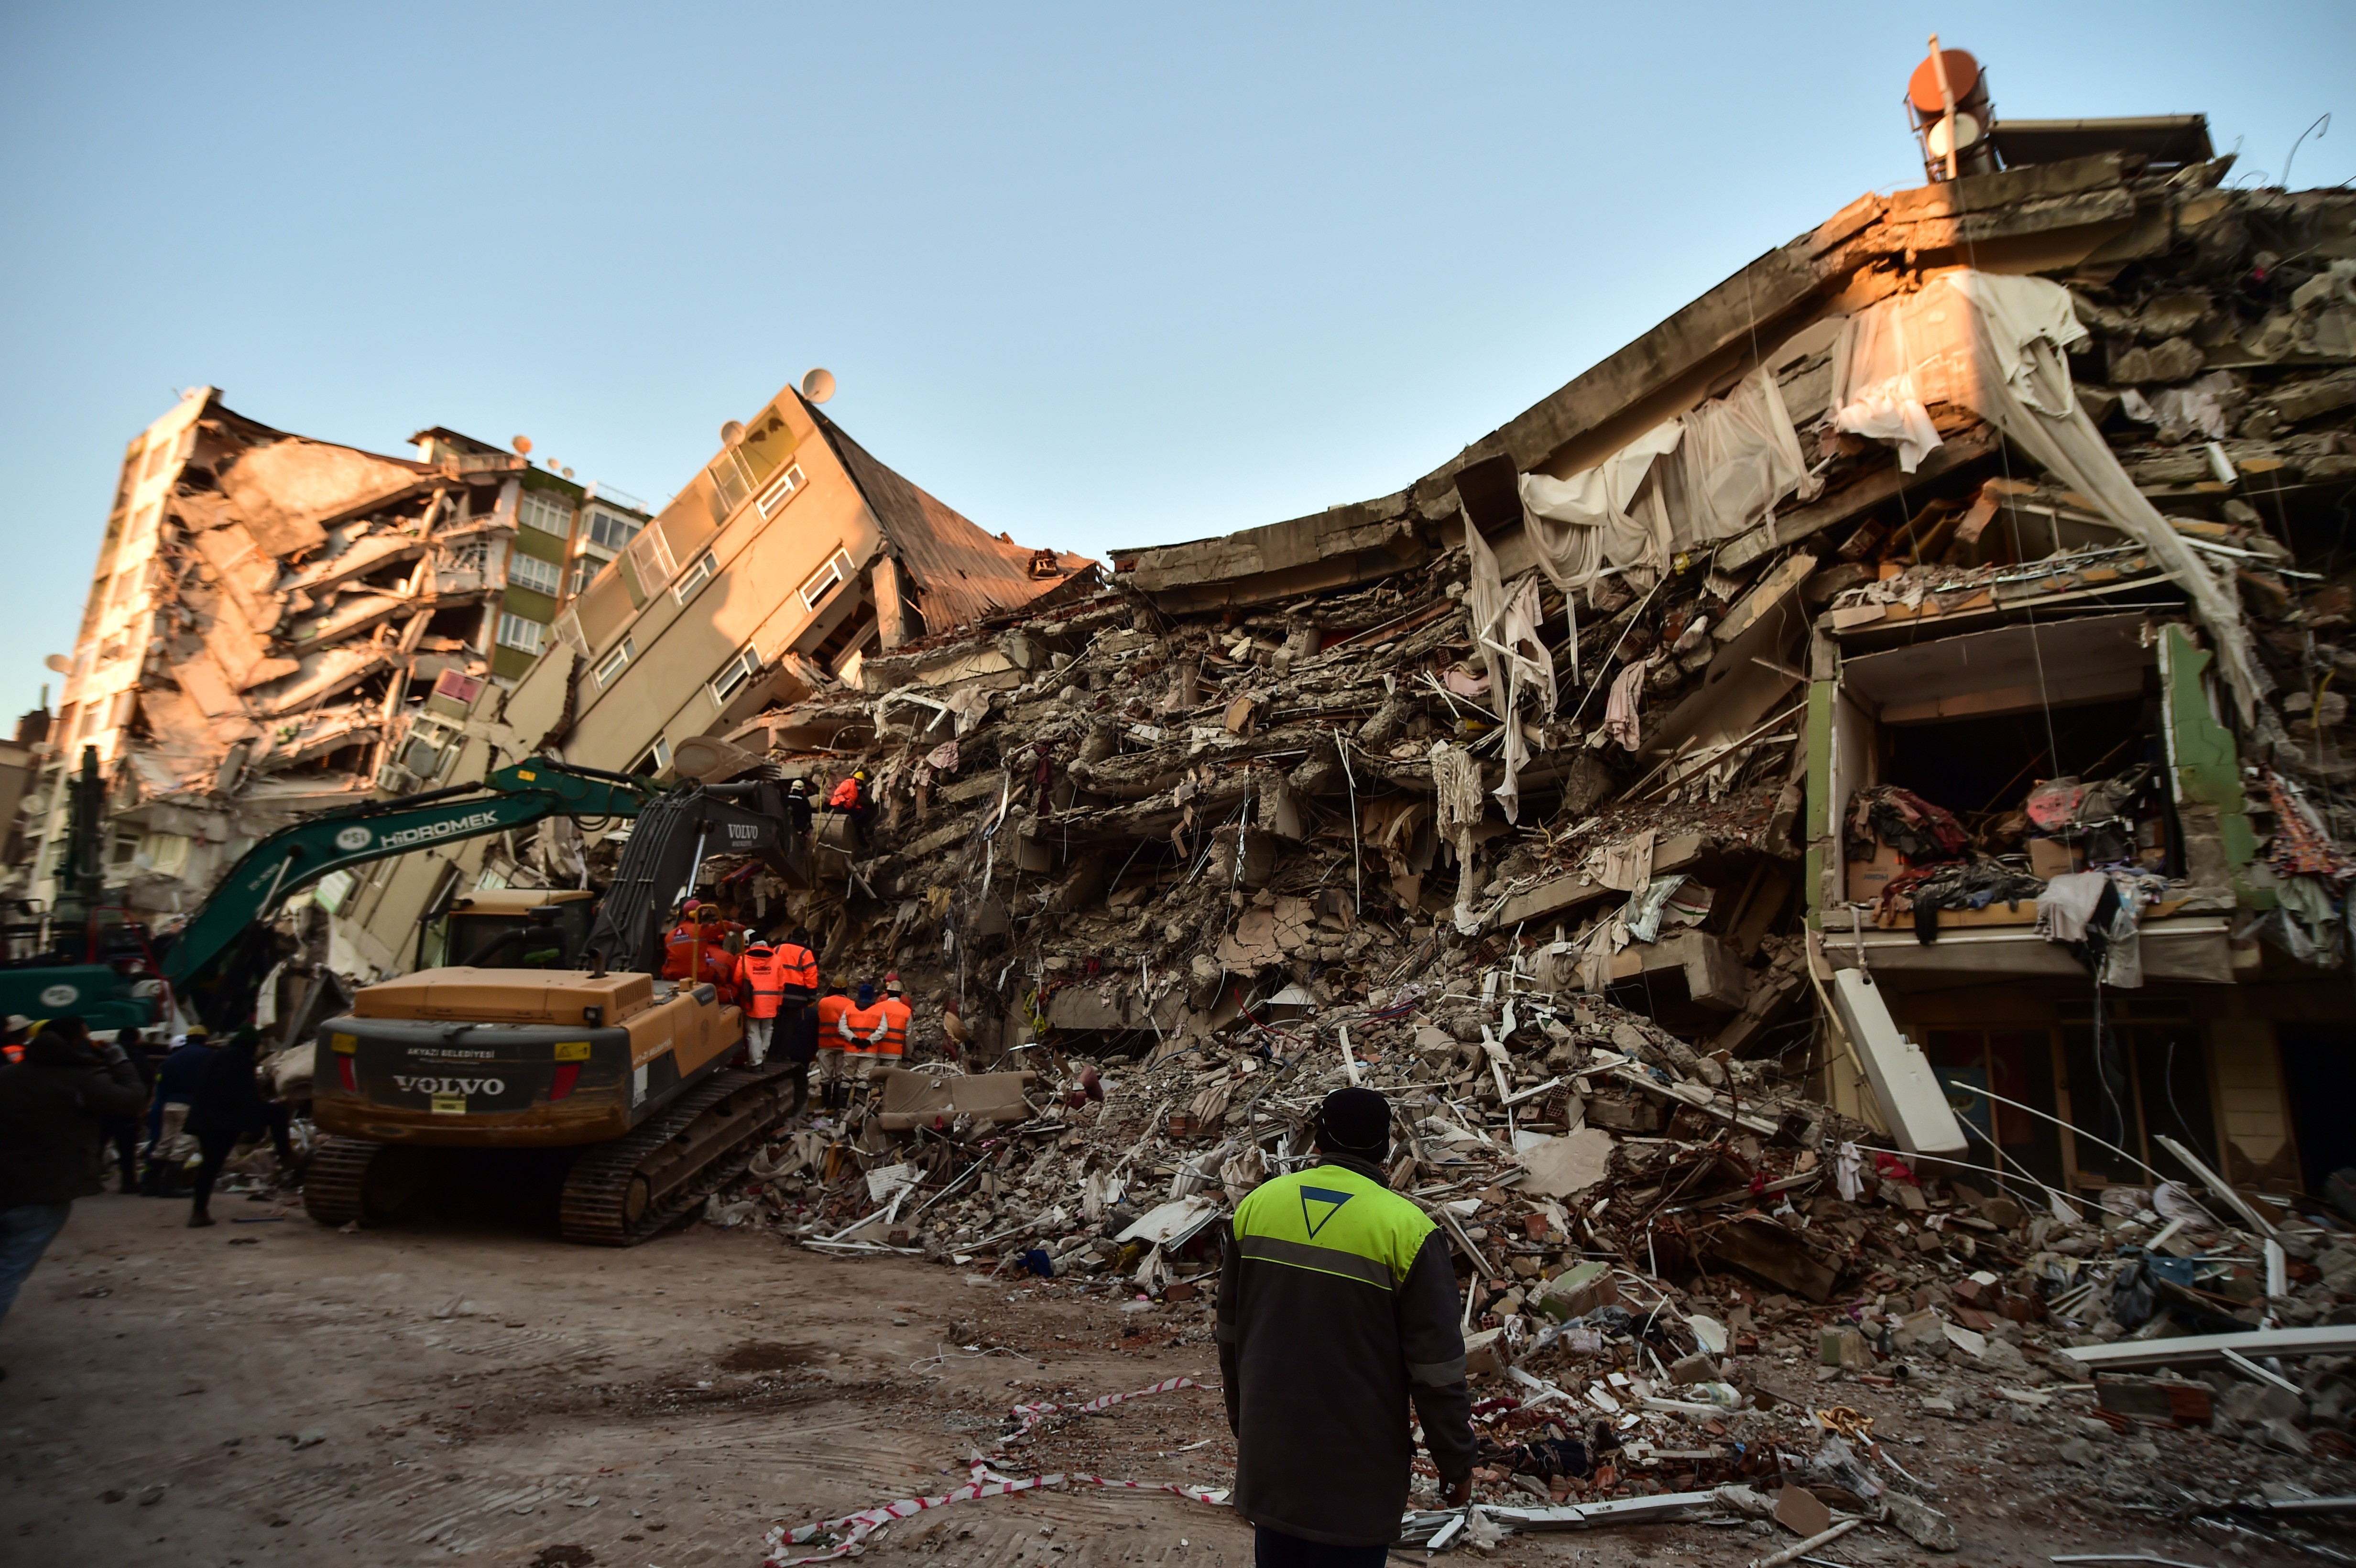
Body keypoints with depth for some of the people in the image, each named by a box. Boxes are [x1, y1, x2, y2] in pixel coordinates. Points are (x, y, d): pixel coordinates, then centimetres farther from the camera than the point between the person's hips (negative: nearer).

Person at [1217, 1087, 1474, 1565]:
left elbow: (1230, 1333, 7)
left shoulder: (1257, 1204, -3)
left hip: (1268, 1451, 4)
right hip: (1357, 1469, -4)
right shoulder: (1406, 1230, -17)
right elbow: (1438, 1370, -13)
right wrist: (1457, 1463, 2)